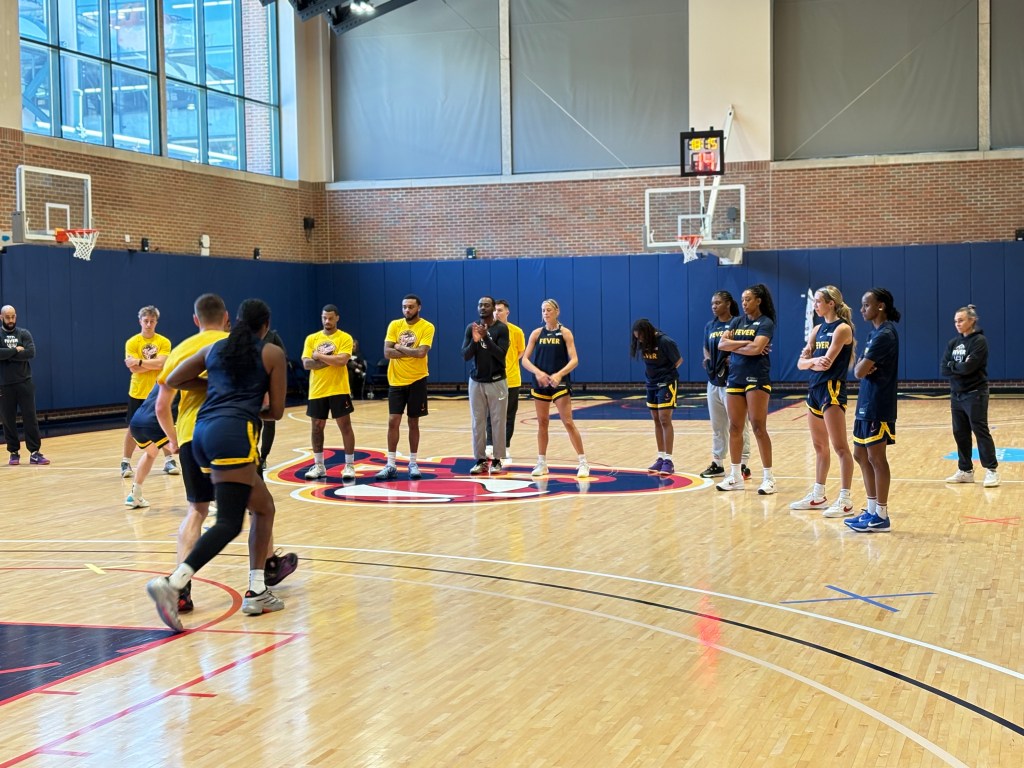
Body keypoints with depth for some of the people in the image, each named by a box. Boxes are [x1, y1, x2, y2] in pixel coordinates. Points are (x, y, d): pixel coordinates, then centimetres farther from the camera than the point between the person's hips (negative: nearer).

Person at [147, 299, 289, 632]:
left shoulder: (214, 348, 22)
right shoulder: (272, 353, 10)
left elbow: (173, 380, 25)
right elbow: (276, 411, 11)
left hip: (203, 432, 7)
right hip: (235, 432, -7)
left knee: (265, 508, 18)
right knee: (229, 523, -13)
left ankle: (257, 592, 14)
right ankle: (171, 583, -32)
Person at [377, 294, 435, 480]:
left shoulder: (427, 327, -7)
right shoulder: (394, 325, 1)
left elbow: (421, 352, -21)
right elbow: (387, 352, -8)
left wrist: (399, 347, -11)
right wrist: (410, 352, -14)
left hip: (417, 381, -2)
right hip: (396, 381, 2)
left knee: (413, 422, 6)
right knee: (393, 421, -2)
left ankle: (413, 463, 15)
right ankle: (390, 465, 2)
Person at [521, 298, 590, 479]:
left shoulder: (565, 333, -2)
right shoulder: (536, 333, 5)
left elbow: (574, 360, -9)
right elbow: (525, 359, 1)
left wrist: (559, 374, -24)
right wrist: (537, 372, -17)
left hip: (560, 382, -3)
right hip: (540, 383, 3)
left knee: (568, 422, -7)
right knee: (542, 423, 9)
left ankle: (583, 462, -1)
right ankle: (542, 463, 17)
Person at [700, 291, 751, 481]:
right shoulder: (709, 326, 12)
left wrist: (733, 358, -23)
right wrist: (707, 358, 3)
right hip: (714, 381, 7)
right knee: (717, 425, 13)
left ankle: (742, 464, 1)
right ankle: (717, 463, 20)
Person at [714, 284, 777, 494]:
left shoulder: (766, 323, -6)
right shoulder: (737, 322, 12)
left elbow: (756, 348, -20)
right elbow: (721, 344, -1)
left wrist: (734, 348, -6)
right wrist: (744, 344, -12)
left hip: (757, 380, -6)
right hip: (735, 379, 6)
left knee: (758, 428, -7)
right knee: (735, 428, 7)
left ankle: (768, 477, -2)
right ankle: (736, 476, 14)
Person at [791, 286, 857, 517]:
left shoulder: (842, 328, -9)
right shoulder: (818, 329, 14)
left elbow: (827, 362, -19)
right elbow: (801, 363, 6)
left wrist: (811, 360, -5)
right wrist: (813, 361, -14)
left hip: (832, 390, -8)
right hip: (815, 388, 9)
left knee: (840, 446, -8)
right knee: (819, 446, 15)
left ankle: (845, 500, -8)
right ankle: (818, 495, 23)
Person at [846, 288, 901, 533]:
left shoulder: (885, 335, -17)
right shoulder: (875, 333, 14)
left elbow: (860, 371, -20)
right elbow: (858, 369, 11)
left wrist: (863, 366, -1)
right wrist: (863, 366, -9)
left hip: (878, 407, -10)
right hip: (866, 404, 10)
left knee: (876, 458, -4)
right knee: (861, 455, 14)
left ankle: (881, 517, 4)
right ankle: (872, 511, 22)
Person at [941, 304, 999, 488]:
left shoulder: (979, 341, -10)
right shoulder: (953, 343, 10)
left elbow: (968, 367, -21)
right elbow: (943, 369, 1)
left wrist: (952, 365, -5)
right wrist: (959, 367, -14)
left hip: (975, 394, -7)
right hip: (956, 394, 7)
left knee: (980, 431, -7)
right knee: (960, 433, 9)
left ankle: (992, 470, -2)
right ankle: (965, 470, 17)